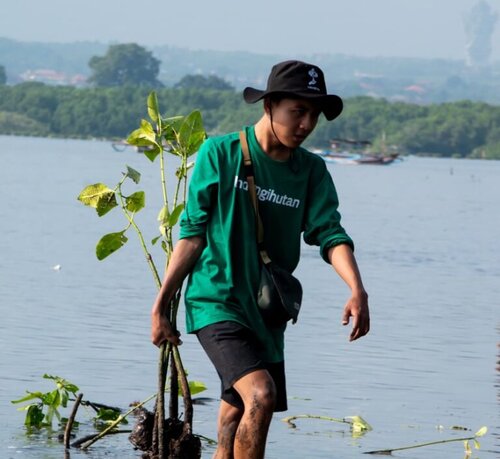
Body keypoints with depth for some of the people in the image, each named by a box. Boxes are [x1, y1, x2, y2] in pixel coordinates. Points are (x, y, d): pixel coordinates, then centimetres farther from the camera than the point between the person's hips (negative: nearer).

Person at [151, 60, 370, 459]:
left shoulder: (312, 171, 6)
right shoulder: (221, 153, -5)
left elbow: (329, 232, -6)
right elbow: (193, 233, -2)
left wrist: (357, 290, -24)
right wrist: (161, 306, -2)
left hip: (267, 313, 5)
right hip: (216, 302, -5)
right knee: (261, 395, -26)